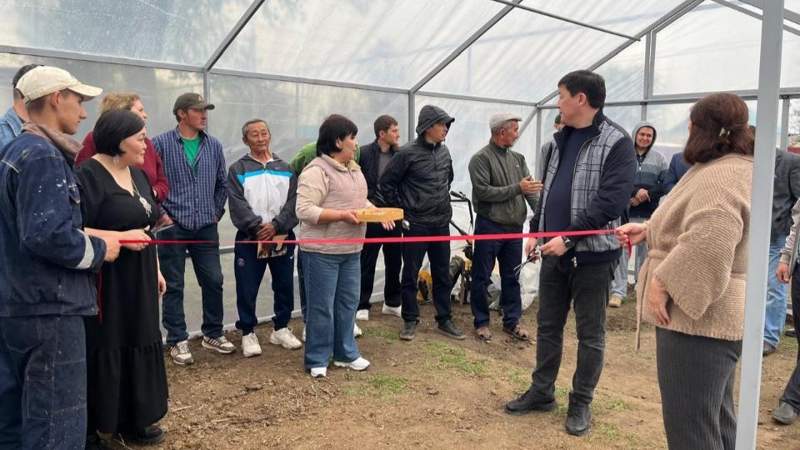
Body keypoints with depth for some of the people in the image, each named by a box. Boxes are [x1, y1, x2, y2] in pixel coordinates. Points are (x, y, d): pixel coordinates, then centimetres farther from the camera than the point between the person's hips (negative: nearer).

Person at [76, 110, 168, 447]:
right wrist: (121, 238, -21)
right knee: (106, 352, -1)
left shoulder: (137, 173, 12)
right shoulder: (89, 175, -15)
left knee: (138, 346, 14)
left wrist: (156, 269, 18)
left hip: (138, 280, 8)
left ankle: (134, 420, 27)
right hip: (106, 282, -8)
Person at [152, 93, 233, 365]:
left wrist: (217, 212, 11)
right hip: (173, 227, -4)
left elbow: (221, 183, 16)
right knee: (173, 286, 4)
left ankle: (213, 335, 23)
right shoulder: (161, 144, -4)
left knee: (213, 281, 7)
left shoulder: (214, 146, 7)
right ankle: (177, 341, 16)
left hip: (206, 227, 4)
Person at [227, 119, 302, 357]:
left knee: (285, 286, 10)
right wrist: (258, 226, -19)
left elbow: (293, 202, -1)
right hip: (249, 239, -2)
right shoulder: (238, 169, 2)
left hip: (282, 238, 3)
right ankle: (248, 333, 17)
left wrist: (276, 225, -14)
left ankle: (281, 328, 27)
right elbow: (238, 204, -8)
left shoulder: (285, 169, 10)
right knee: (247, 290, 2)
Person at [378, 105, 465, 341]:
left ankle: (444, 320, 21)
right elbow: (386, 184, -6)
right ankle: (410, 321, 17)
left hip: (441, 223, 5)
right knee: (410, 275, 4)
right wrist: (401, 210, -4)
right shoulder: (408, 153, -10)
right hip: (415, 224, -5)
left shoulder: (444, 152, 7)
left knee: (443, 275, 11)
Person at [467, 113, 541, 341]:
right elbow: (483, 192, -18)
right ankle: (481, 322, 17)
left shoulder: (518, 158, 11)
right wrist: (517, 188, -18)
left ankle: (512, 321, 24)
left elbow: (531, 189, 5)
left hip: (514, 228, 6)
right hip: (489, 227, -6)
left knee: (511, 277, 13)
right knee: (481, 277, 4)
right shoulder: (481, 159, -8)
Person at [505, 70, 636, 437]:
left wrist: (569, 238, -21)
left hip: (592, 253, -7)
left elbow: (611, 200, -19)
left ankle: (581, 403, 21)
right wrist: (535, 231, 8)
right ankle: (542, 392, 29)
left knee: (590, 333, 7)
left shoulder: (616, 142, -11)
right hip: (554, 250, 7)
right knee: (548, 325, 14)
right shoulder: (562, 139, 12)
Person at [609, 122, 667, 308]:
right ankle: (618, 291, -1)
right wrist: (635, 192, -18)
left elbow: (665, 185, 4)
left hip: (648, 213, 2)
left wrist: (646, 195, -10)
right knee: (621, 250, -4)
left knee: (645, 251, 11)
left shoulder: (659, 159, 7)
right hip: (625, 211, -2)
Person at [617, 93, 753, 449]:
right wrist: (647, 230, 19)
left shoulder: (720, 177, -21)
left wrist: (661, 284, -25)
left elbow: (706, 244, -33)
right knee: (715, 417, 23)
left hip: (697, 318, -11)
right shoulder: (722, 169, 16)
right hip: (708, 314, 11)